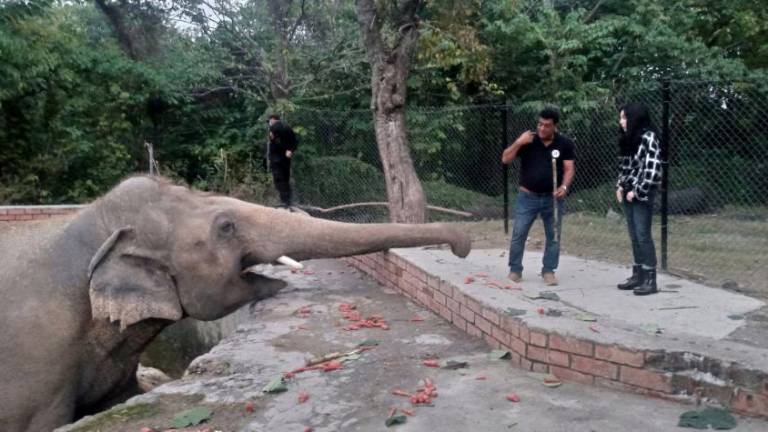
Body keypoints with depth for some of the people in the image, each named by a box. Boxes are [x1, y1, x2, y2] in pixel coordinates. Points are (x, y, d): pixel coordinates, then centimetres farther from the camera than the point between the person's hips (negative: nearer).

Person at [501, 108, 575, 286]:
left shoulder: (565, 144, -1)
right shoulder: (527, 141, -2)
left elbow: (569, 168, -1)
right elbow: (505, 159, -6)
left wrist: (564, 186, -19)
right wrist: (518, 142, -19)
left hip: (553, 198, 1)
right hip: (528, 197, -1)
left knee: (553, 237, 6)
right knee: (518, 234, -1)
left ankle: (548, 271, 19)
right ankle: (515, 270, 12)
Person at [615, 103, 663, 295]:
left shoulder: (648, 137, -11)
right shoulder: (628, 139, 14)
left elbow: (653, 168, -17)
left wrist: (637, 191, -16)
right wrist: (620, 186, 6)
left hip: (642, 194, -8)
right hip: (629, 194, 8)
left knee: (643, 236, -7)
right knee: (634, 237, 10)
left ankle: (650, 279, -1)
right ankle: (638, 275, 17)